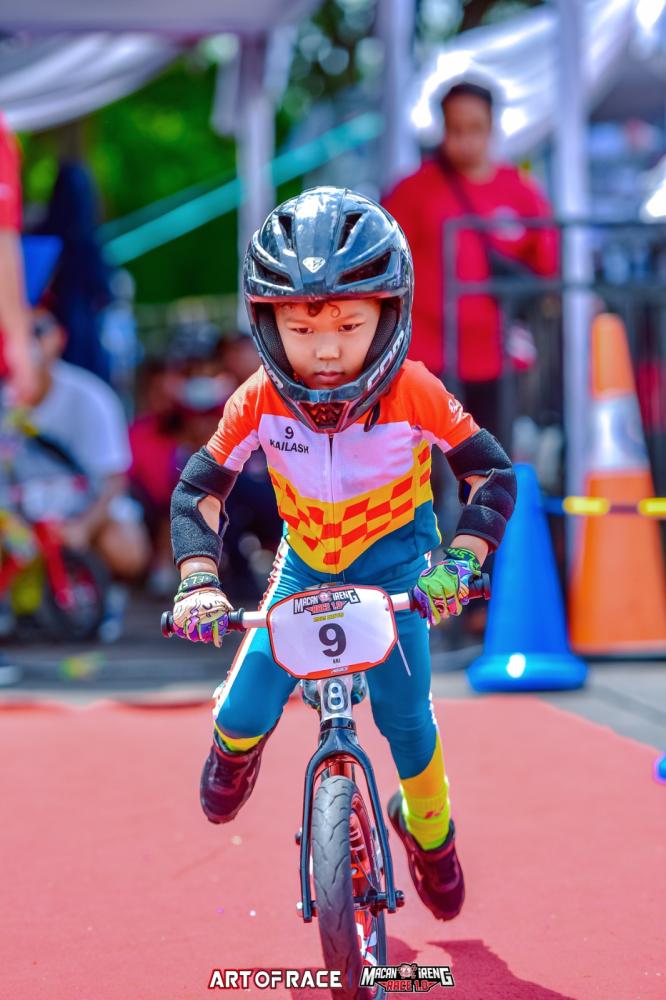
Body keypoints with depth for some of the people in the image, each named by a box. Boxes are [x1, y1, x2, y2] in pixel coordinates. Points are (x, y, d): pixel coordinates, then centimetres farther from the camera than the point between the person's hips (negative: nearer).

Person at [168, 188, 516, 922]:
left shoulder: (414, 394, -29)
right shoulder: (259, 402, -26)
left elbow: (491, 473, -20)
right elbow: (198, 489, -17)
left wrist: (460, 559, -34)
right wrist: (198, 580, -31)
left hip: (394, 556, -1)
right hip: (304, 558, 1)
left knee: (404, 713, -9)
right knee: (247, 708, -9)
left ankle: (429, 833, 23)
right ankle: (235, 745, 32)